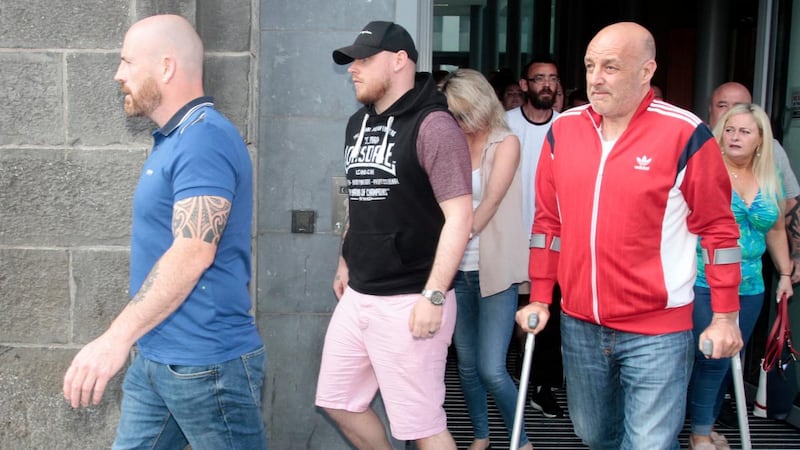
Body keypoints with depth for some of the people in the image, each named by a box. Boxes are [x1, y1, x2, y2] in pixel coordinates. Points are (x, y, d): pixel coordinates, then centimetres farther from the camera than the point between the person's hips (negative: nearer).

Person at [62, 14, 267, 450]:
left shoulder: (205, 138, -18)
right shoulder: (173, 139, 13)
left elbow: (194, 251, -27)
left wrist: (117, 337, -28)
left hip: (207, 364, -10)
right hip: (155, 357, 10)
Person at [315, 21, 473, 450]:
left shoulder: (433, 126, -13)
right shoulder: (358, 124, 12)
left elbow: (459, 217, -18)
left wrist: (434, 295, -21)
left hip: (408, 300, -8)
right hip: (357, 295, 8)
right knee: (337, 401, 17)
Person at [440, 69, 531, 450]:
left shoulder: (506, 143, -1)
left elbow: (491, 201, -12)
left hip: (495, 270, -4)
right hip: (458, 270, 4)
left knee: (492, 369, -8)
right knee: (466, 364, 11)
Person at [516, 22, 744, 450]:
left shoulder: (685, 134, -11)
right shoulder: (563, 131, 2)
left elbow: (719, 228, -6)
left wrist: (724, 317, -4)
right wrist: (539, 300, 9)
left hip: (657, 331, -4)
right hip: (579, 324, 5)